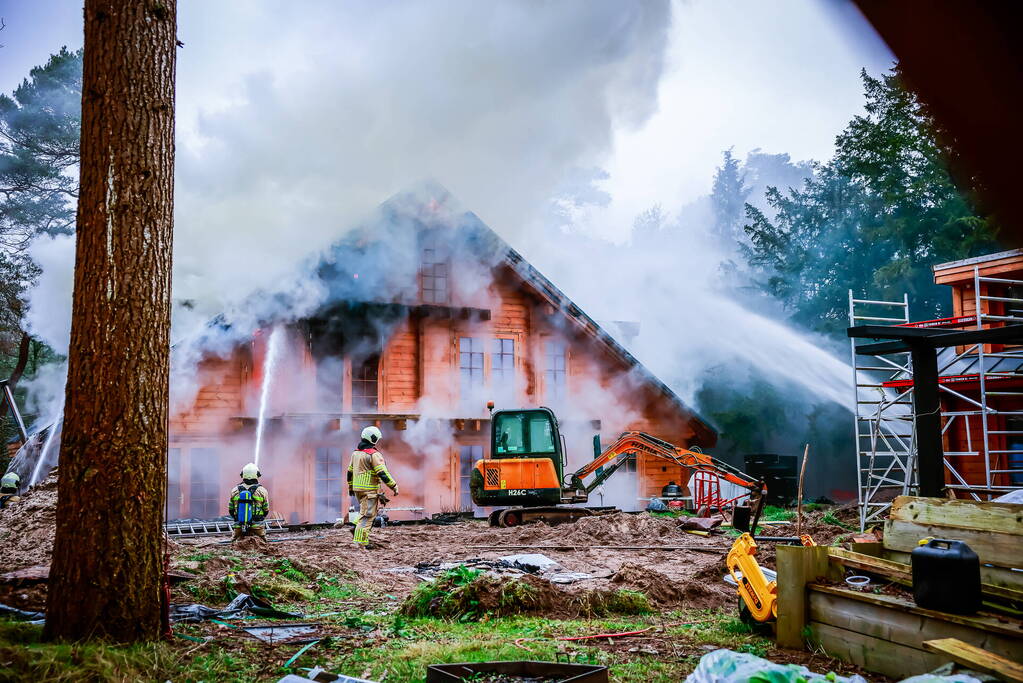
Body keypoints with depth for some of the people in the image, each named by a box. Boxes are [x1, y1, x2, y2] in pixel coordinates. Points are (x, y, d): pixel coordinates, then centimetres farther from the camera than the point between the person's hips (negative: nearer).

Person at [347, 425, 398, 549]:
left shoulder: (356, 453, 12)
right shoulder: (374, 454, -14)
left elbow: (350, 471, 20)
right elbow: (383, 473, -18)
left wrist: (350, 487, 30)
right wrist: (394, 486, -13)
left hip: (357, 488, 8)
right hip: (370, 489, -8)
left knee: (364, 511, 24)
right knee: (368, 515, -4)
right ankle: (361, 541, -4)